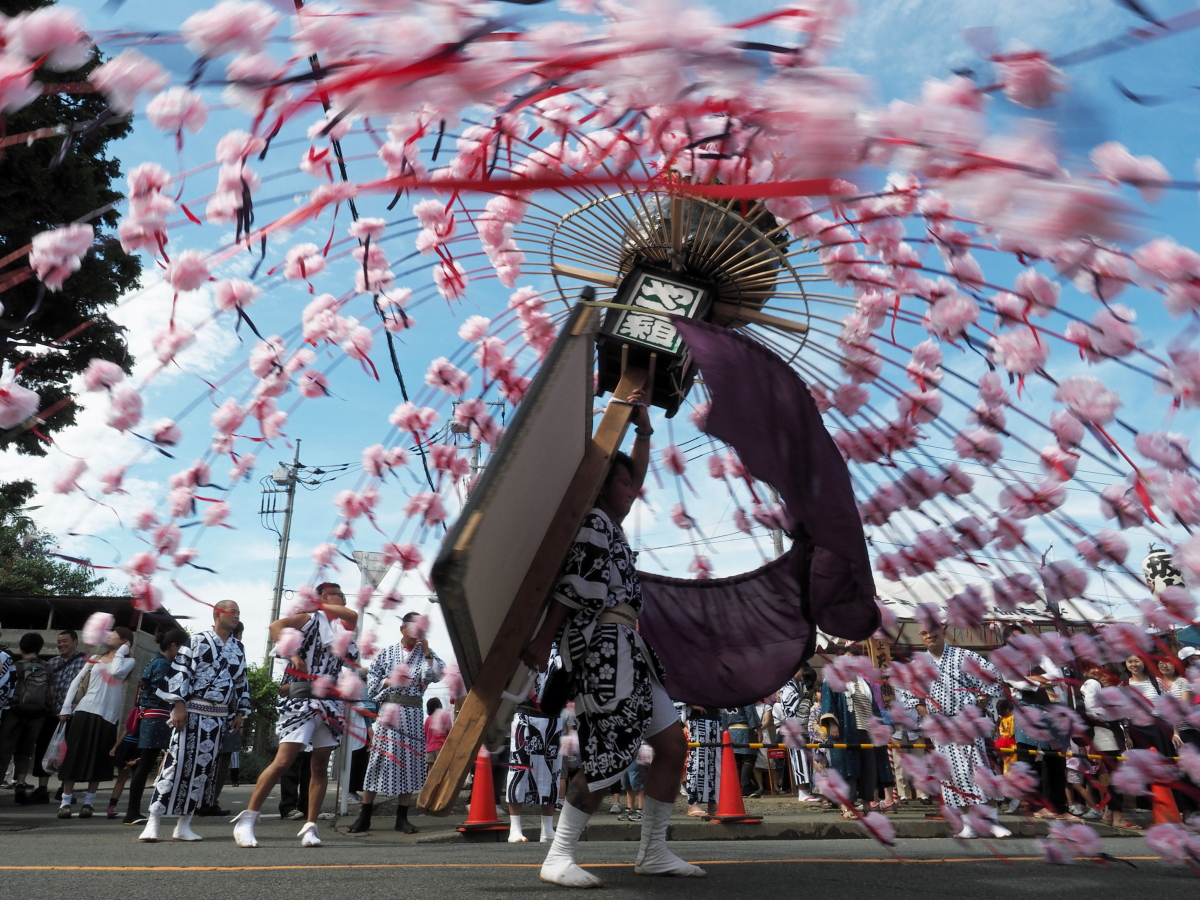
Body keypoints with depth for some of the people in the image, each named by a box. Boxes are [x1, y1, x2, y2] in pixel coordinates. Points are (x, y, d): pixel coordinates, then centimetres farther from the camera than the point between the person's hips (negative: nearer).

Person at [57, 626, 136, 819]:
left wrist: (120, 651, -3)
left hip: (107, 715, -3)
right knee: (73, 756, 0)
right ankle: (65, 802, 7)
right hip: (84, 710, 3)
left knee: (97, 761, 1)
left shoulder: (128, 661, 6)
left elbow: (116, 671, -16)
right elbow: (76, 681, 13)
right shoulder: (95, 658, 16)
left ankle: (88, 803, 10)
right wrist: (66, 707, 3)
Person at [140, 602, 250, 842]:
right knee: (177, 763, -10)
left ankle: (183, 826, 13)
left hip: (218, 717, 5)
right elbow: (178, 672, -8)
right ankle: (153, 822, -2)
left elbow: (243, 682, 18)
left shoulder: (238, 649, 14)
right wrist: (178, 705, -15)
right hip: (192, 712, -5)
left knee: (203, 769, 6)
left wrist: (240, 712, 11)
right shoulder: (197, 640, -2)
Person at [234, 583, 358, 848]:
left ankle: (310, 827, 10)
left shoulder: (342, 627, 18)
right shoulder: (311, 619, 1)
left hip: (330, 702, 6)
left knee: (320, 765, 5)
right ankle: (247, 819, -1)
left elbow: (353, 615, -3)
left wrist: (320, 604, 4)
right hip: (302, 699, -6)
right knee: (284, 760, -12)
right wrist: (293, 655, -21)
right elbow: (276, 626, -14)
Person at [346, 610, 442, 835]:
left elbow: (437, 675, -8)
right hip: (389, 710, -1)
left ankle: (402, 818, 12)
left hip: (413, 714, 1)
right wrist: (389, 682, -9)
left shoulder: (426, 655, 8)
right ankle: (364, 817, 5)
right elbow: (371, 680, 7)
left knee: (410, 761, 3)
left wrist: (426, 651, -13)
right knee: (380, 758, -2)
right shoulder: (387, 653, 7)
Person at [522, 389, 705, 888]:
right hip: (602, 641, -10)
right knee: (611, 758, -12)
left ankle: (653, 852, 16)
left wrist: (643, 427, 26)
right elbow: (573, 585, -13)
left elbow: (639, 472, 31)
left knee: (673, 743, 8)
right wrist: (543, 640, -17)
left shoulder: (610, 523, 23)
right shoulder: (593, 521, -5)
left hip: (623, 648, 10)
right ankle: (558, 858, 0)